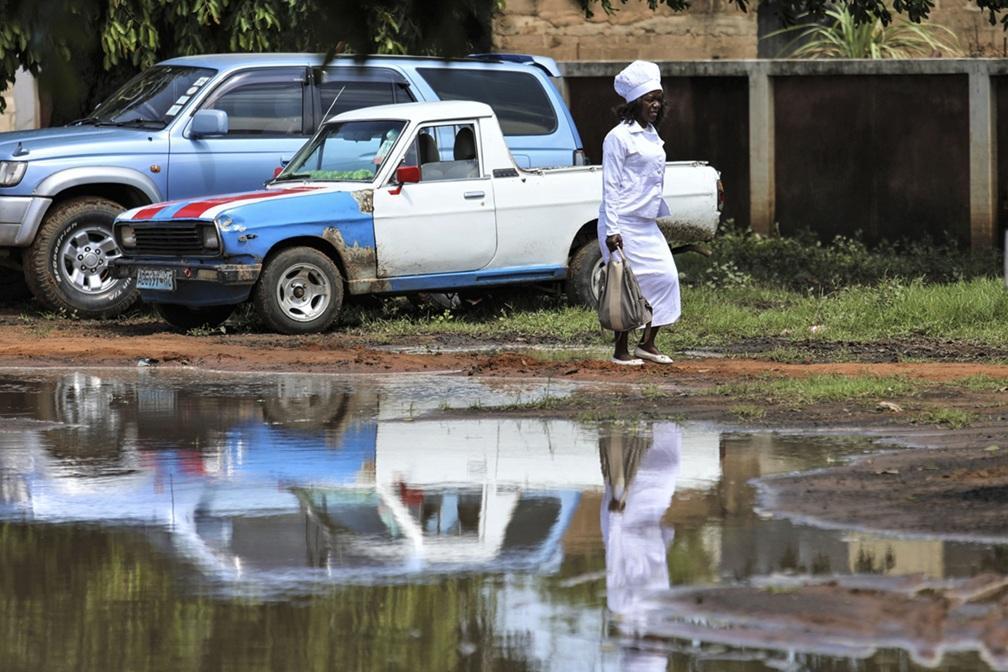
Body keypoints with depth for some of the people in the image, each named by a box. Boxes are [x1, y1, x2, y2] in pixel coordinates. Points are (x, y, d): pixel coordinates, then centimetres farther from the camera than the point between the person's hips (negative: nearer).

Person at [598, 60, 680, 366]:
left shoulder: (652, 135, 15)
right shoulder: (619, 137, -10)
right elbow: (610, 186, -13)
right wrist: (611, 230, -18)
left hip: (647, 223, 8)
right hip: (624, 223, -8)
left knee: (666, 277, 2)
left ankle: (647, 344, 12)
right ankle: (621, 350, 5)